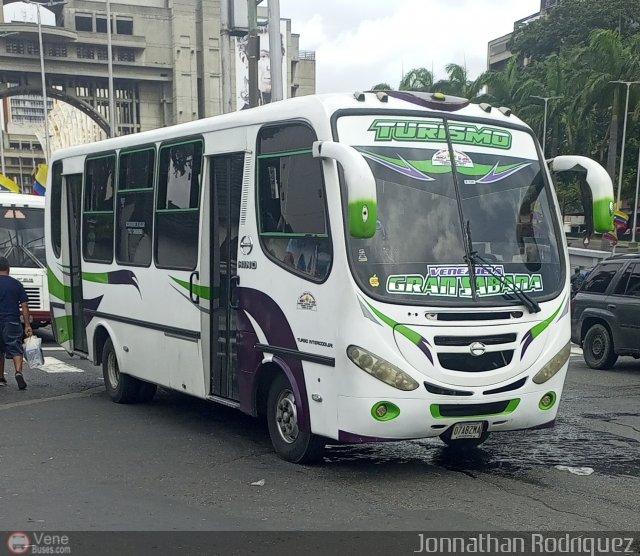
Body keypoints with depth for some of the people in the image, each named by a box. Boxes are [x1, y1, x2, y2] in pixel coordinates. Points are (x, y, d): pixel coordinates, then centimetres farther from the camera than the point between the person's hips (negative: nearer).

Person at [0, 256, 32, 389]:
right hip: (12, 322, 0)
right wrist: (27, 325, 2)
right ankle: (18, 372, -24)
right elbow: (24, 306, 0)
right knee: (15, 349, 0)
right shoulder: (16, 284, 2)